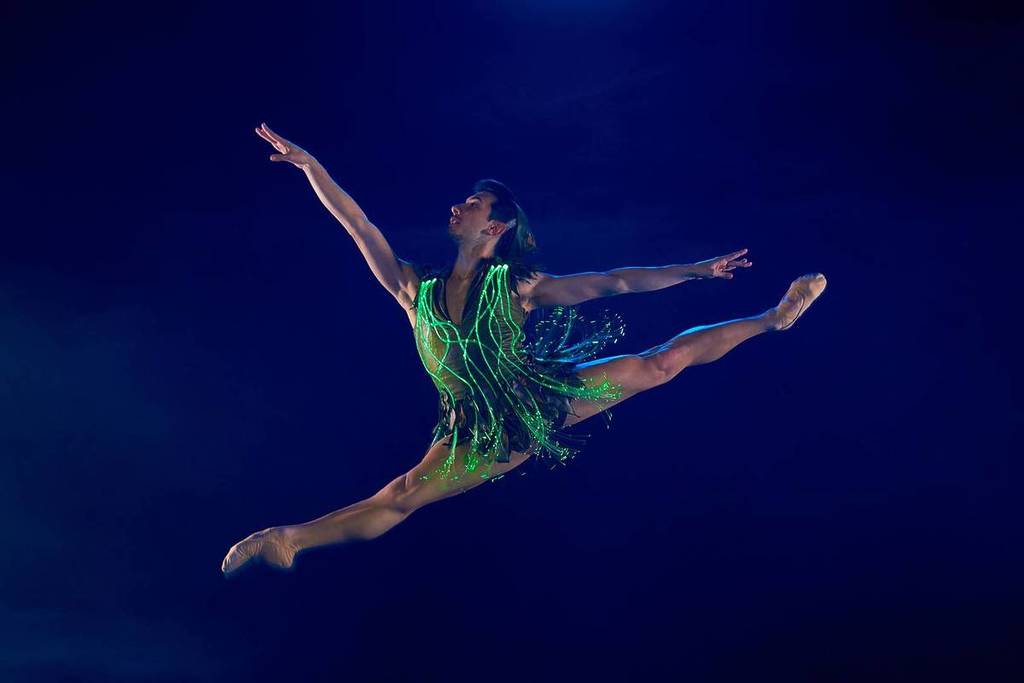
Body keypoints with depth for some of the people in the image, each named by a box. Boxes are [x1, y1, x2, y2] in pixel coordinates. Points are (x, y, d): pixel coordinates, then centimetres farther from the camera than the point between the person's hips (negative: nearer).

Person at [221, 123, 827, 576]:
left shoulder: (519, 287, -2)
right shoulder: (416, 290, 1)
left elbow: (615, 283, -1)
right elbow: (357, 224, -2)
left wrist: (699, 269, -2)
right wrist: (309, 165, -6)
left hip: (547, 397, 0)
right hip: (487, 432, 1)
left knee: (663, 361, -2)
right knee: (400, 497, -14)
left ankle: (773, 318, 14)